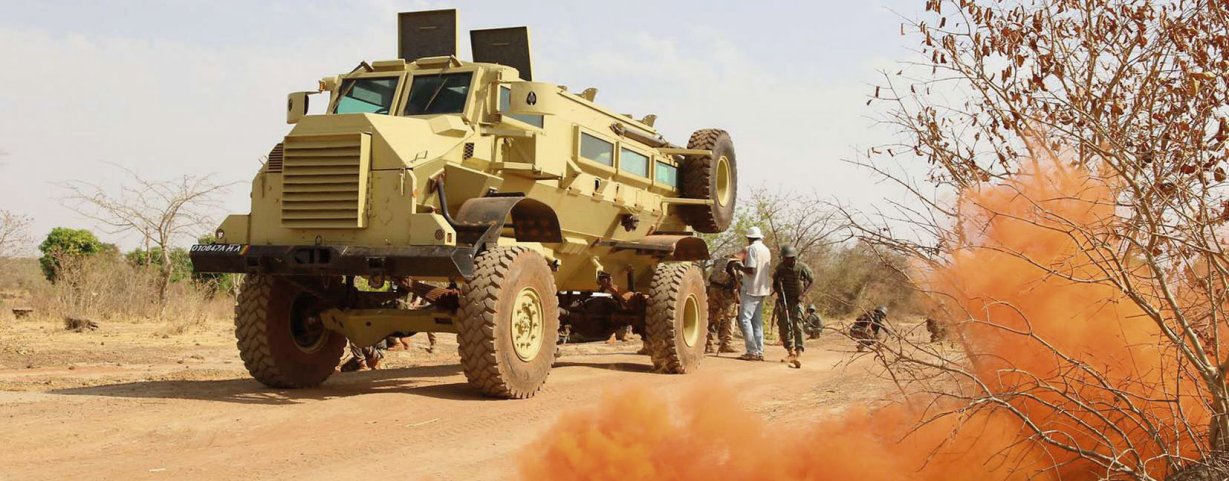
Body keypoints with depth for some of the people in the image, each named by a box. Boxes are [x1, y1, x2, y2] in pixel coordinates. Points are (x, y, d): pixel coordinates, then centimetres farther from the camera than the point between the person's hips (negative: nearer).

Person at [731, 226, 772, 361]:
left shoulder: (752, 249, -11)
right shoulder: (766, 250, 14)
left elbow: (751, 270, -19)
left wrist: (739, 267, -2)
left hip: (751, 289, -9)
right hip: (762, 289, 9)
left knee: (744, 319, -7)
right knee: (757, 321, 11)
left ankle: (752, 351, -12)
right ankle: (759, 352, 9)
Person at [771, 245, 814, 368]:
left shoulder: (802, 268, -15)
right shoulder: (780, 268, -7)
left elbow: (812, 280, -4)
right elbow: (775, 282, 6)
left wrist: (802, 294, -13)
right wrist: (778, 293, -11)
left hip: (797, 301, -4)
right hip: (783, 300, 4)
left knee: (797, 326, -16)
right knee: (784, 326, 5)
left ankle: (799, 355, -26)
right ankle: (791, 352, 21)